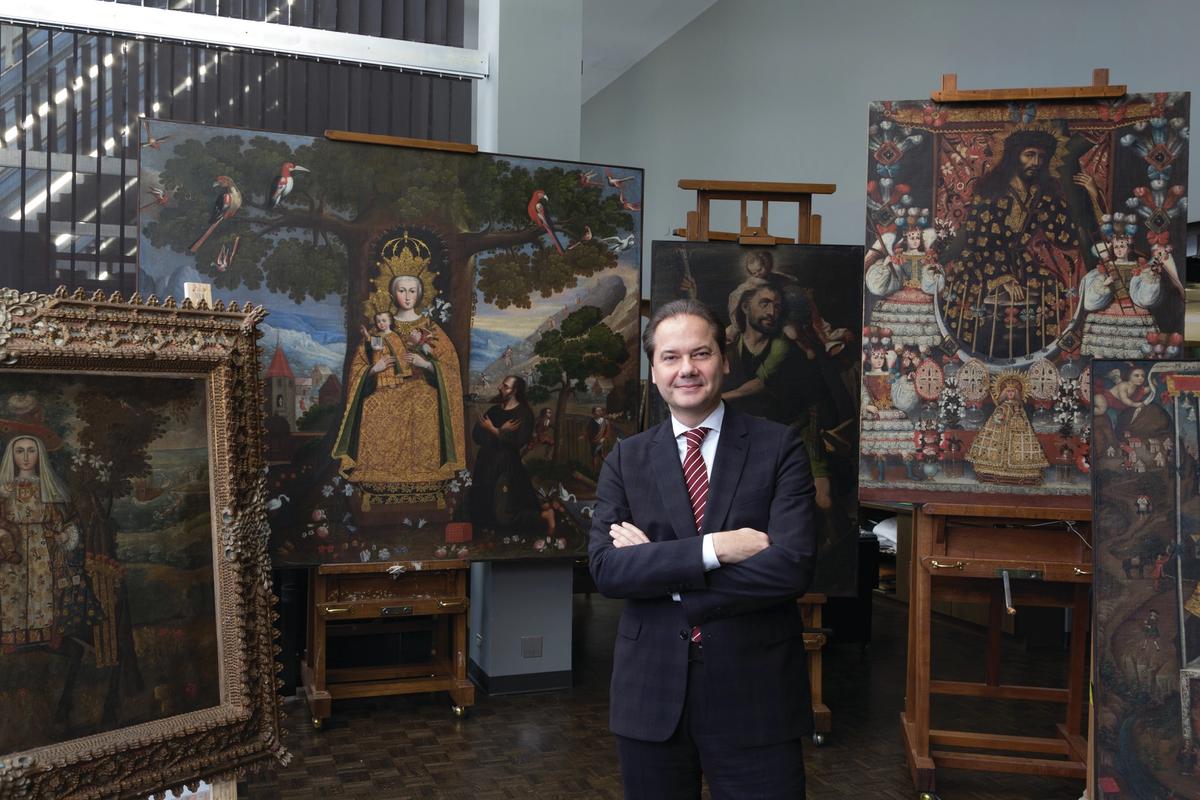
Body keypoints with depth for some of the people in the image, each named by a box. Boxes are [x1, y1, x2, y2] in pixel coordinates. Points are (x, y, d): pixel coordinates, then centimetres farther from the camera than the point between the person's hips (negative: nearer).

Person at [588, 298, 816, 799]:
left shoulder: (779, 447, -3)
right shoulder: (626, 459, 3)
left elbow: (793, 566, -15)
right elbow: (605, 568, -9)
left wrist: (657, 566, -13)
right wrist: (711, 548, -20)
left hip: (755, 693, -2)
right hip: (650, 696, 2)